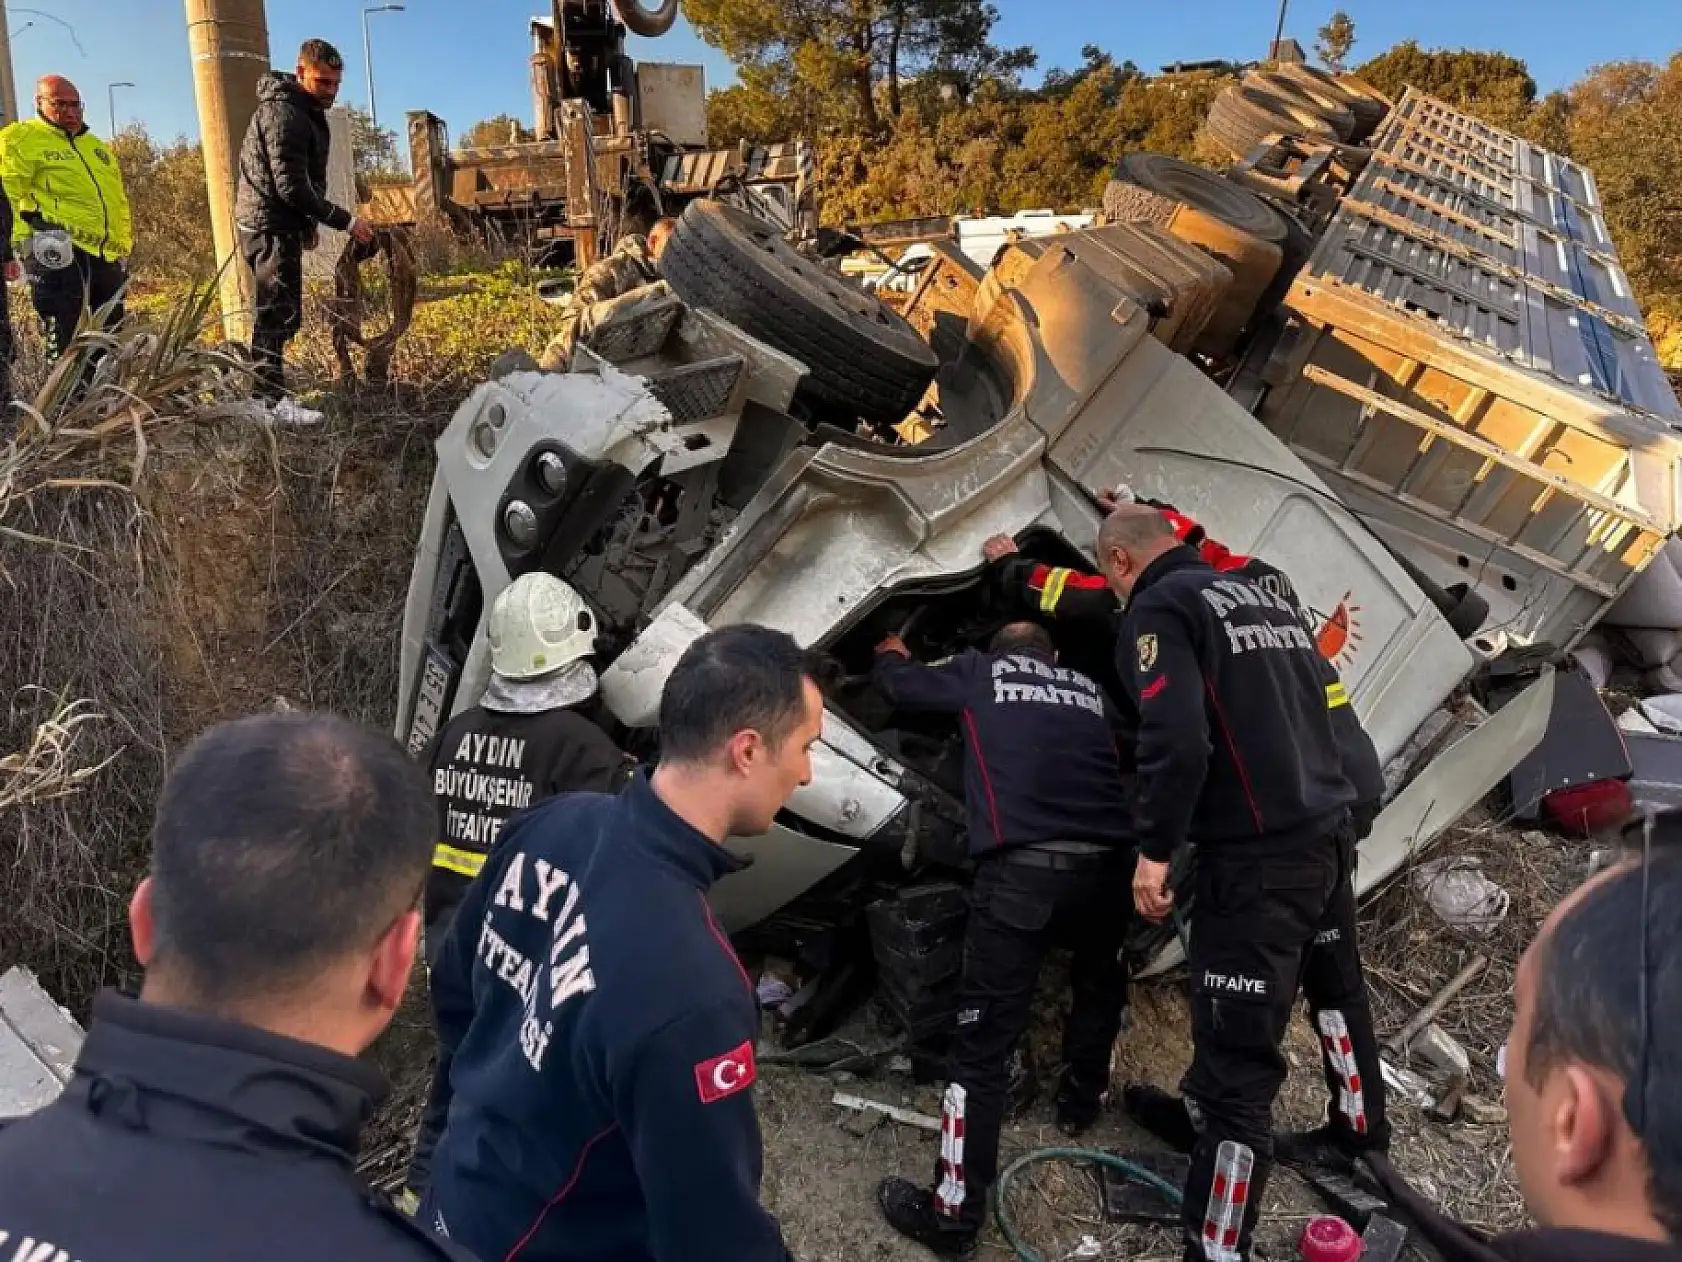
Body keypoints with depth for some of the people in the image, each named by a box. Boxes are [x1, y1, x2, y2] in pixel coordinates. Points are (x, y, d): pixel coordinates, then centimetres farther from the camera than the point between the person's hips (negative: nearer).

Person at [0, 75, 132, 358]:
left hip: (107, 253, 7)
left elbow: (119, 200, 27)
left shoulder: (95, 145, 25)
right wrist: (23, 237, -15)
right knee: (64, 337, -11)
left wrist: (124, 244, 20)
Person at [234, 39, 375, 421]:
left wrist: (309, 225, 19)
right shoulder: (284, 112, -17)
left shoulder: (306, 110, 15)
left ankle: (264, 389, 20)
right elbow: (292, 186, -24)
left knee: (278, 313, 13)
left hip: (280, 225, 10)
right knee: (279, 313, -10)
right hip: (270, 225, -10)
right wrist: (345, 221, -22)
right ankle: (271, 399, -7)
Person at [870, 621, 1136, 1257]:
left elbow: (899, 684, 27)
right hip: (1105, 862, 4)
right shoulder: (1089, 689, 24)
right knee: (1098, 981, 34)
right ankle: (1081, 1099, 52)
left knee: (983, 1039, 1)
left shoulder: (979, 671, 16)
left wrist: (892, 655, 50)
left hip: (1022, 867, -4)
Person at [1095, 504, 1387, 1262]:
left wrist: (1155, 846, -14)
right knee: (1334, 984, 30)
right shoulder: (1265, 597, 16)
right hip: (1330, 830, 9)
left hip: (1259, 854, -9)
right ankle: (1361, 1129, 53)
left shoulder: (1158, 610, -10)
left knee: (1234, 1059, -4)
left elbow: (1176, 740, -22)